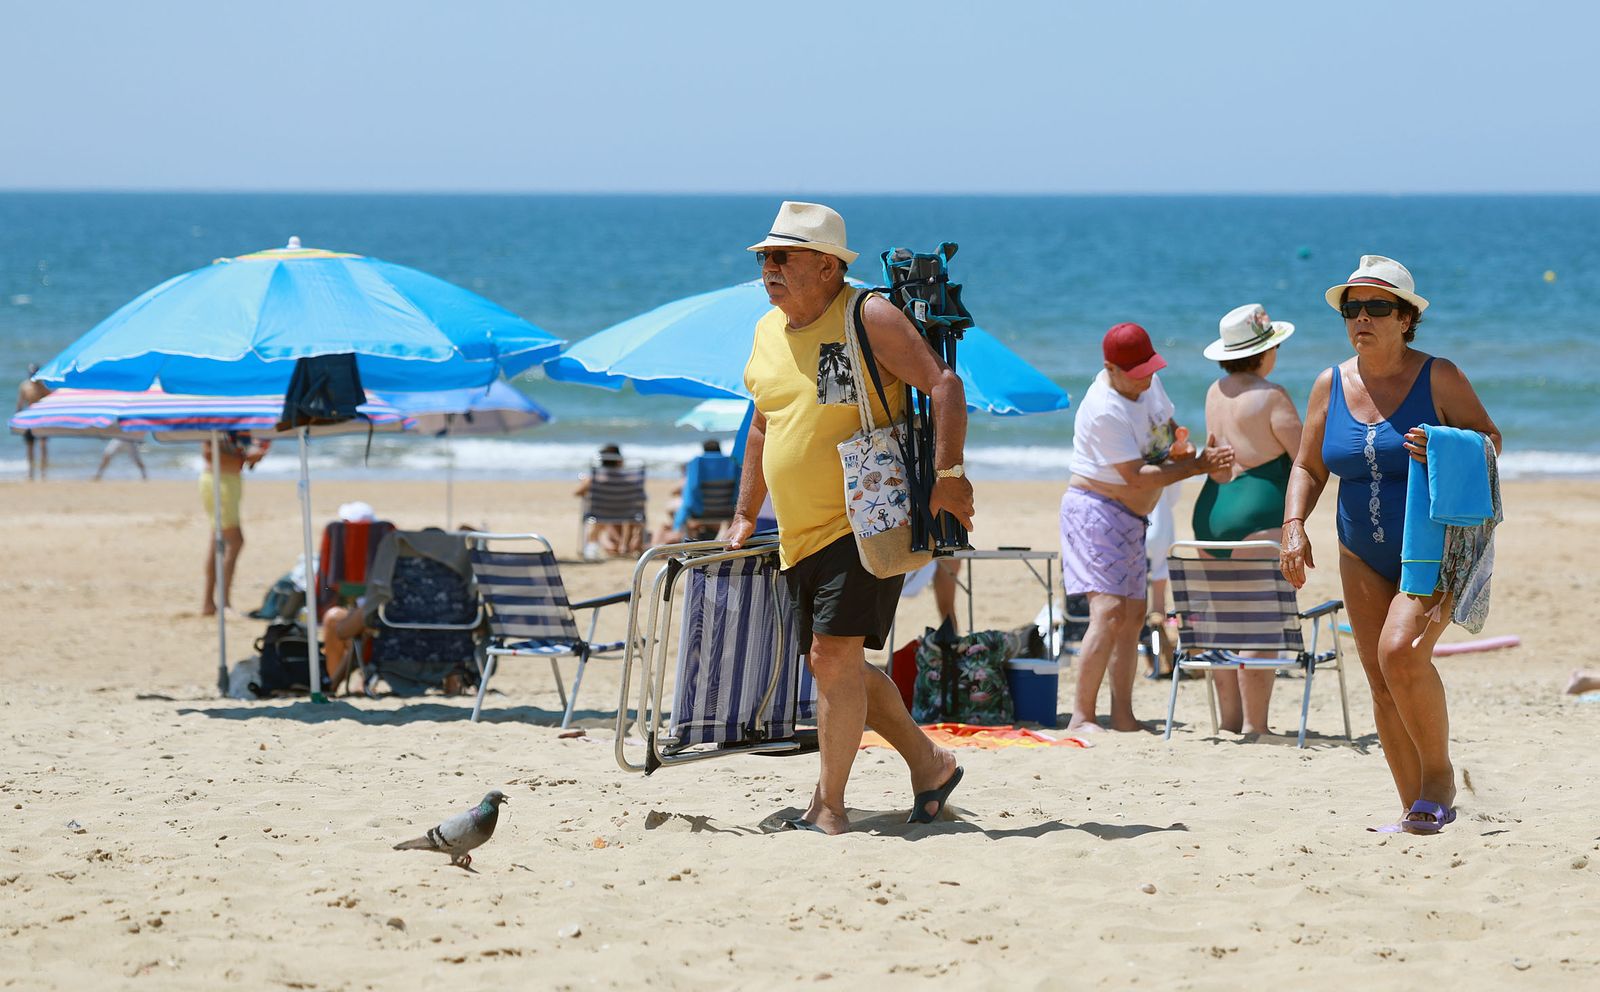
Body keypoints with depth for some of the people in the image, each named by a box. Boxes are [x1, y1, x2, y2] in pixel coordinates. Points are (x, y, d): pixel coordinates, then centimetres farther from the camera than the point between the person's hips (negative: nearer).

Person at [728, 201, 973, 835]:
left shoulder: (868, 318, -10)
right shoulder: (767, 333, 13)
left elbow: (944, 385, -14)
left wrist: (947, 474, -21)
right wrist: (745, 514, 23)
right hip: (800, 536, 8)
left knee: (834, 653, -16)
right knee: (832, 664, 11)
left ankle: (828, 806, -8)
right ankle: (929, 763, 27)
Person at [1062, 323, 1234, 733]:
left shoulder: (1149, 385, 3)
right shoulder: (1104, 411, -23)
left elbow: (1169, 425, 21)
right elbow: (1137, 477, -25)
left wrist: (1180, 448, -4)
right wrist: (1198, 466, -25)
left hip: (1130, 517, 9)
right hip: (1096, 510, -9)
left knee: (1134, 615, 7)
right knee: (1109, 611, -19)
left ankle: (1123, 716, 9)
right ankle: (1082, 717, -20)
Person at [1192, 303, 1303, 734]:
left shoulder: (1216, 392, 13)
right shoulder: (1270, 395, -10)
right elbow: (1304, 457, -8)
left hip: (1210, 510, 8)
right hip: (1259, 515, -8)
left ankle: (1230, 720, 15)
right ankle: (1254, 725, -8)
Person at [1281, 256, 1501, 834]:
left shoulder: (1437, 378, -8)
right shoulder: (1330, 386, 4)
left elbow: (1491, 439, -1)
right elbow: (1307, 468, 10)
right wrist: (1294, 525, -7)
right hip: (1362, 557, 5)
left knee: (1401, 651, -25)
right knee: (1381, 680, 3)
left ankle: (1439, 774, -6)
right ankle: (1419, 809, 12)